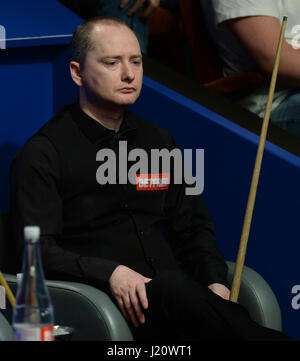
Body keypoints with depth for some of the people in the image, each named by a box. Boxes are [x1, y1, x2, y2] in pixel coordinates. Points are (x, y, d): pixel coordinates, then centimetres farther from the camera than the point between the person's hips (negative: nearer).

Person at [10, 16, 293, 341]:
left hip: (174, 294, 5)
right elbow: (37, 250, -6)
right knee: (175, 289, -38)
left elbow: (193, 226, 25)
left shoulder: (159, 142, 22)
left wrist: (214, 281, 3)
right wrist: (111, 274, -22)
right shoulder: (43, 153, 2)